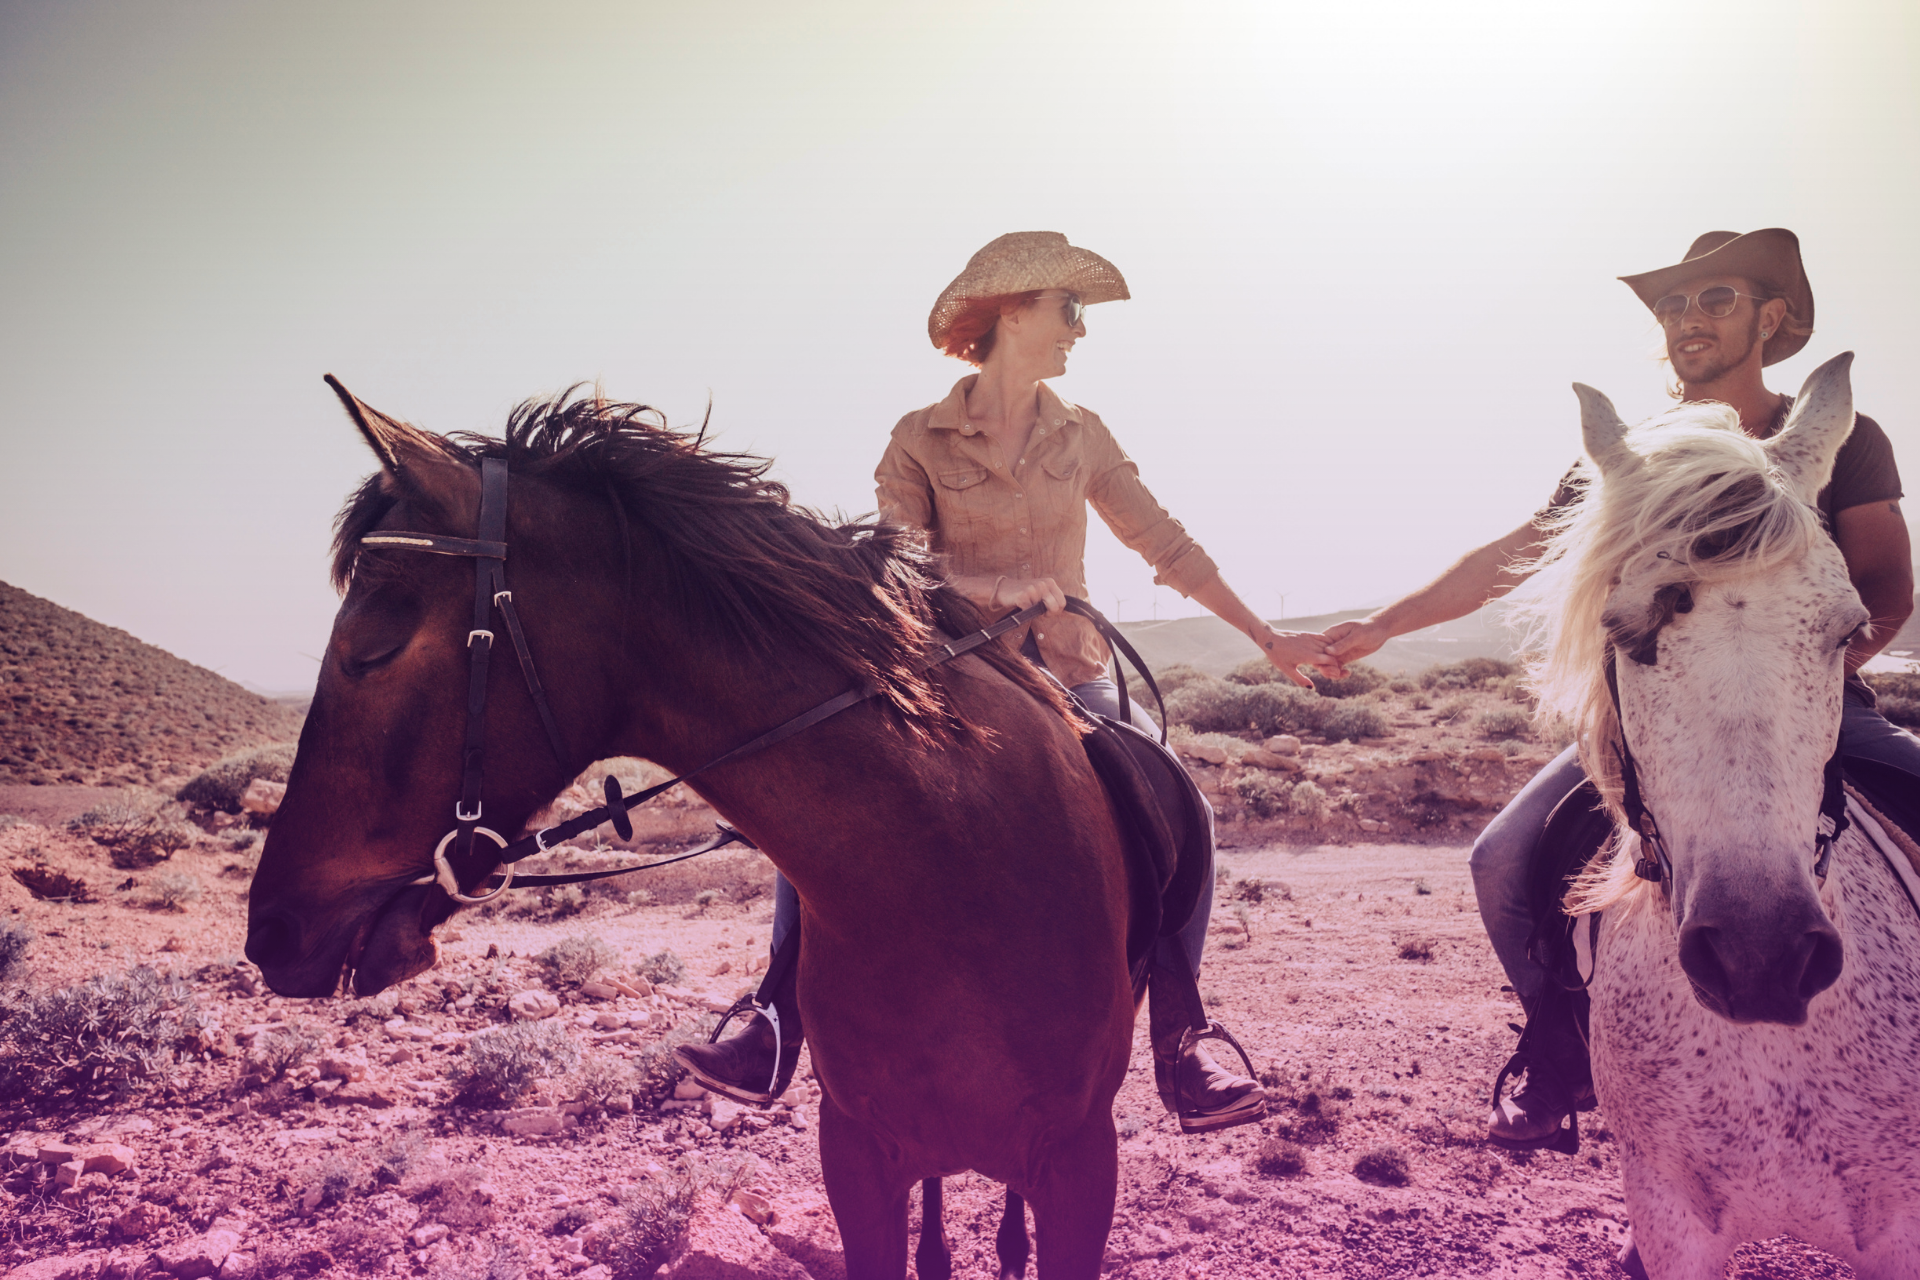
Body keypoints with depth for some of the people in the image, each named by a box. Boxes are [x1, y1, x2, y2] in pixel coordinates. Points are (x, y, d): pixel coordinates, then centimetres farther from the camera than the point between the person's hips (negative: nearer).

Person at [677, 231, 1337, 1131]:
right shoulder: (922, 440, 0)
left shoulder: (1081, 436, 9)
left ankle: (1177, 1049, -9)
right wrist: (993, 590, -26)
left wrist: (1266, 638, 14)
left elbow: (1164, 544, 13)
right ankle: (777, 1029, -8)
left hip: (1068, 678, 2)